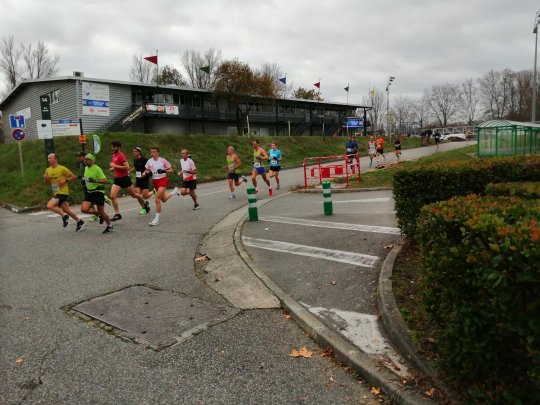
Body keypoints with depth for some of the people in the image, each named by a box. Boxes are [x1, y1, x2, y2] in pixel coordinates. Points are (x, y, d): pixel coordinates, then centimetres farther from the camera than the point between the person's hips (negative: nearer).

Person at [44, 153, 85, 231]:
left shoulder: (62, 168, -12)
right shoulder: (48, 170, 8)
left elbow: (74, 177, -8)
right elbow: (47, 182, 19)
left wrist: (65, 180, -20)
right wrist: (45, 178, -2)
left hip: (63, 192, -8)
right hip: (56, 193, 8)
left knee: (49, 205, -20)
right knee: (66, 210, 11)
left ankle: (64, 216, -2)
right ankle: (79, 221, 23)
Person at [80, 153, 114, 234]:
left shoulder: (97, 169, -15)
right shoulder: (86, 168, 10)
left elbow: (105, 180, -22)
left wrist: (95, 180, -31)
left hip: (98, 192, -7)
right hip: (89, 192, 7)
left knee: (101, 211, -2)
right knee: (84, 209, -10)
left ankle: (110, 226, 19)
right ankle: (99, 214, 16)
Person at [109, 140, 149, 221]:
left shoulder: (121, 155, -16)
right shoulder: (114, 155, 11)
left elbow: (127, 167, -25)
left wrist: (115, 166, -22)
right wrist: (113, 168, 9)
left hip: (124, 178, -7)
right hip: (117, 179, 7)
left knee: (133, 195, 10)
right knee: (112, 196, -10)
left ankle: (145, 203, 35)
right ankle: (117, 214, -5)